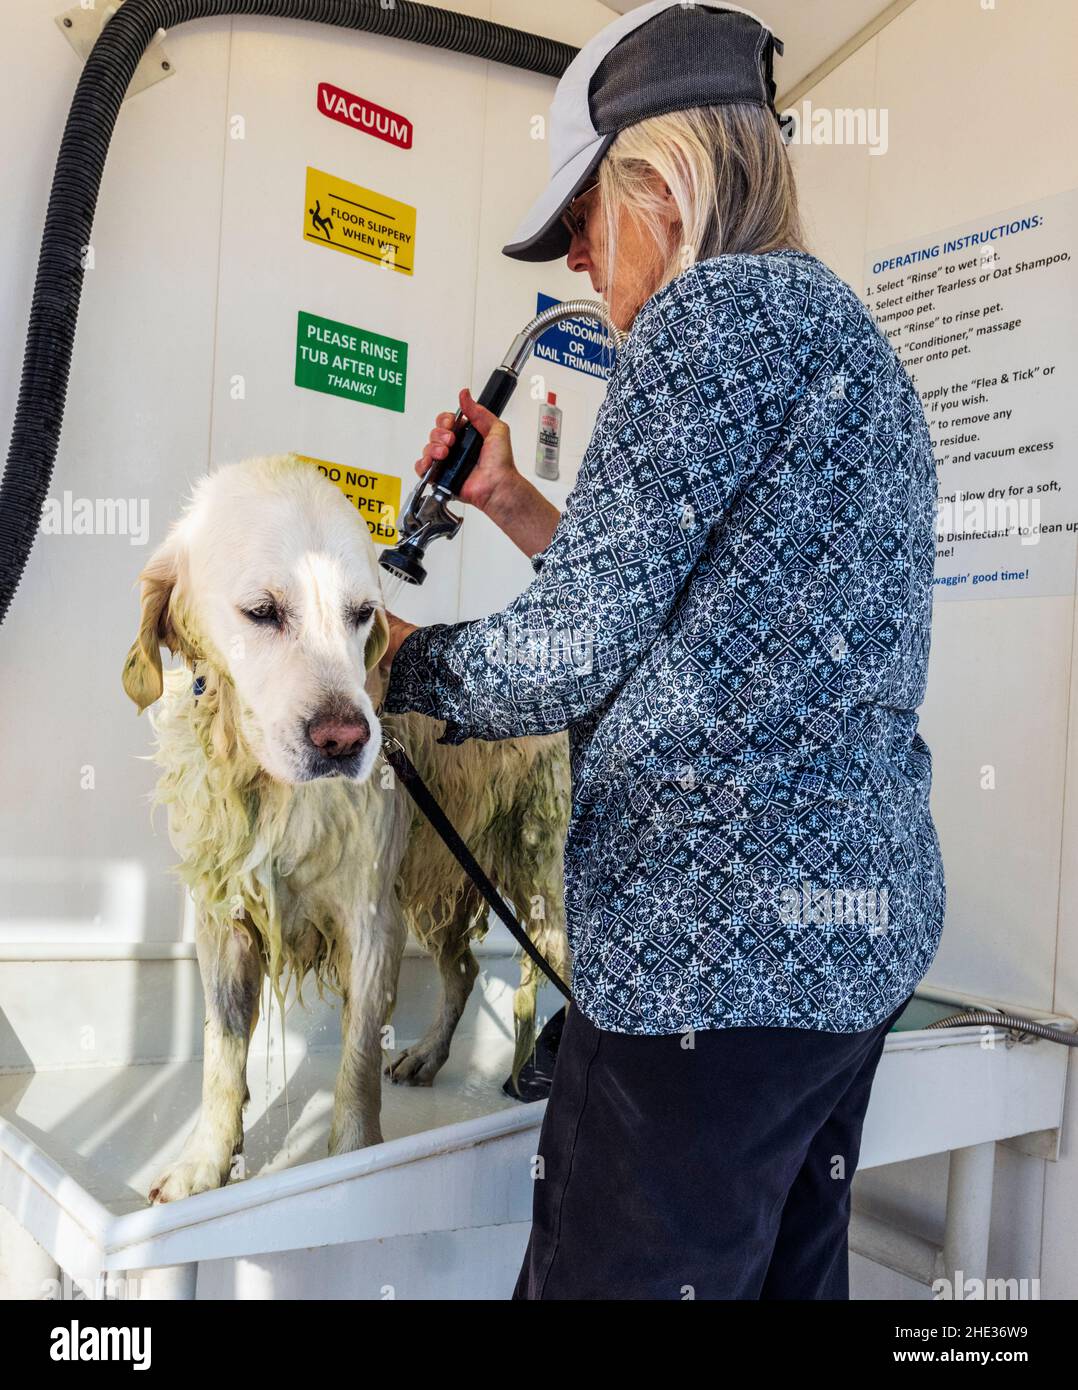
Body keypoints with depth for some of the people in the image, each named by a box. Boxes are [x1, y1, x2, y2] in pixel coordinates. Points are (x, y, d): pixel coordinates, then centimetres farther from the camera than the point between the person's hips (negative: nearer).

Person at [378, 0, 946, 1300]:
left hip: (722, 946, -11)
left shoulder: (717, 310, -13)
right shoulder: (839, 327, 18)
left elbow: (570, 657, -14)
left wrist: (396, 658, 4)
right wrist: (515, 504, 20)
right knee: (786, 1273, 22)